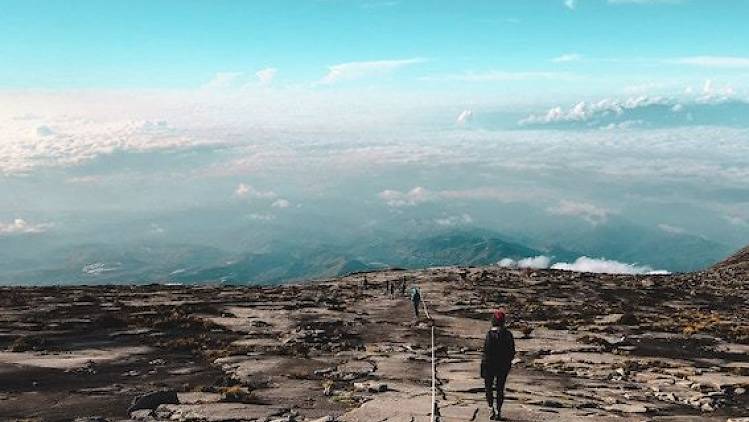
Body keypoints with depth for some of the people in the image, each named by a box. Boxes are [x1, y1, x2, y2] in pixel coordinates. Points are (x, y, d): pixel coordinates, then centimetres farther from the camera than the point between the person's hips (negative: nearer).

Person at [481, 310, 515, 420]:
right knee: (500, 389, 15)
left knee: (488, 387, 13)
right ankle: (498, 412, 17)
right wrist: (508, 363, 15)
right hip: (504, 366, 4)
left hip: (490, 365, -4)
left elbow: (486, 352, -17)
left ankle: (491, 409, 1)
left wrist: (483, 367, -8)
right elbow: (512, 352, 1)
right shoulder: (508, 334, -4)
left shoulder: (490, 334, -17)